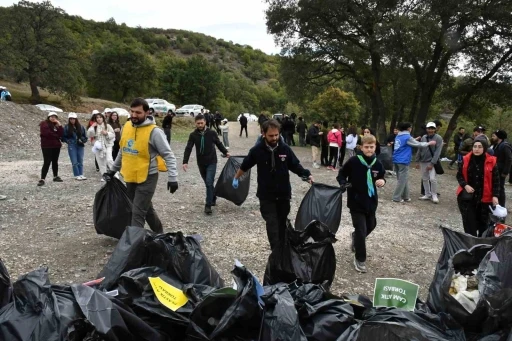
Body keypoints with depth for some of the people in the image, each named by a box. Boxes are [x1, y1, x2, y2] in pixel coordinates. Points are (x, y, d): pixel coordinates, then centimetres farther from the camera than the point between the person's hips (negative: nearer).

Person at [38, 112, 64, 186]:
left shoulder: (56, 124, 13)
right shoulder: (44, 124, -4)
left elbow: (61, 133, 0)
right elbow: (46, 133, -18)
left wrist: (59, 125, -11)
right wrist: (56, 136, -6)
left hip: (56, 146, 6)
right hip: (47, 146, -6)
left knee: (55, 162, 14)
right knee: (47, 162, -12)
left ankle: (56, 176, 25)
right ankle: (42, 179, -12)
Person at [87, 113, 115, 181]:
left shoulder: (107, 126, 1)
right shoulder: (94, 127, 7)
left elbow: (113, 135, -3)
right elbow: (89, 135, -3)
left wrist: (106, 133, -18)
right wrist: (92, 127, -11)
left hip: (107, 145, -3)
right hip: (98, 146, 3)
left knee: (109, 160, -18)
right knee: (100, 162, 6)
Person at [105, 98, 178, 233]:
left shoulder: (154, 132, -16)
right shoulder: (126, 126, 4)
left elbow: (168, 155, -15)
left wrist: (172, 177, -23)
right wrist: (113, 169, 22)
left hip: (147, 178, -7)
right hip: (130, 177, 7)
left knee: (138, 212, -6)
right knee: (146, 209, 19)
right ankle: (159, 234, 37)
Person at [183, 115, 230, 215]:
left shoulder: (211, 133, -7)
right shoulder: (193, 135, -6)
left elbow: (219, 144, 9)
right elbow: (188, 149, -11)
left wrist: (225, 152, 9)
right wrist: (185, 162, -20)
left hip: (211, 162, -2)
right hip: (201, 163, 2)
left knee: (209, 183, -13)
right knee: (208, 183, 15)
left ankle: (208, 205, -7)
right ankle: (213, 199, 36)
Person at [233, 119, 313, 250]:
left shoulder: (285, 149, -6)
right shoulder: (257, 150, -9)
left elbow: (296, 166, 4)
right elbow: (245, 166, 7)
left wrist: (307, 175, -12)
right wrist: (236, 178, 19)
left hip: (284, 194, 2)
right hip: (266, 196, -2)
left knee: (282, 223, 13)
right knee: (272, 224, -7)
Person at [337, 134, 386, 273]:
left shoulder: (377, 164, -2)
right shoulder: (353, 161, -15)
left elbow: (381, 177, 13)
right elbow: (341, 174, -5)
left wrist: (382, 181, -10)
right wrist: (344, 184, -24)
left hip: (371, 201, 5)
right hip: (356, 202, -5)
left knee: (371, 226, 23)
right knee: (361, 231, -4)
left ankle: (356, 237, 55)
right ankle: (360, 259, 14)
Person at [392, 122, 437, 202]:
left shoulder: (398, 136, 13)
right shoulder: (407, 137, -11)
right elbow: (419, 144, -4)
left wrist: (415, 139, 33)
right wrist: (429, 143, 8)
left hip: (396, 160, 9)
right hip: (403, 161, -8)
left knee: (402, 179, 15)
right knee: (402, 180, -1)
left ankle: (405, 196, 20)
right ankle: (396, 197, 0)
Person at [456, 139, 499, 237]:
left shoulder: (491, 161, -5)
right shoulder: (466, 159, -2)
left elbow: (496, 180, -2)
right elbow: (459, 175, 5)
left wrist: (495, 196, -10)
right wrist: (465, 185, -13)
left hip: (484, 197, 0)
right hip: (467, 196, 1)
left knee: (483, 221, 11)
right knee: (469, 221, 1)